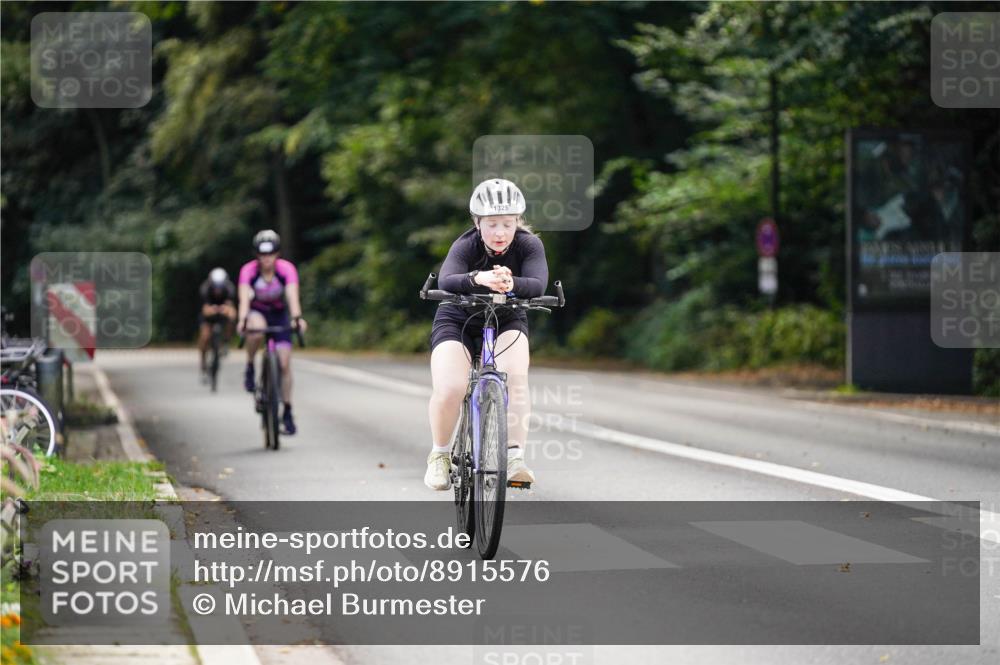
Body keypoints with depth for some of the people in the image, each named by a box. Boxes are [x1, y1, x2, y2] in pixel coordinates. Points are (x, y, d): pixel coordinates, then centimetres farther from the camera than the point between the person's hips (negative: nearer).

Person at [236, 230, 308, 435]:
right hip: (257, 313, -1)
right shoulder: (248, 270, -25)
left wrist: (297, 318, -54)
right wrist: (243, 320, -54)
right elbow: (244, 298, -36)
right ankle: (250, 369, -15)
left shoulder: (287, 269, -24)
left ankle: (287, 412, 3)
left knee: (284, 364, -8)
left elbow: (292, 296, -36)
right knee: (257, 329, -39)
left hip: (279, 315, 1)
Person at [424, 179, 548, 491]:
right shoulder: (465, 246, -24)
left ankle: (514, 456, -24)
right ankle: (439, 454, 3)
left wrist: (511, 283, -60)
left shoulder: (529, 245, -20)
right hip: (458, 321, -1)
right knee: (449, 390, -22)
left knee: (515, 377, -29)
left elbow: (538, 284, -37)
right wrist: (478, 279, -64)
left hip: (507, 321, 1)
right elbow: (446, 281, -43)